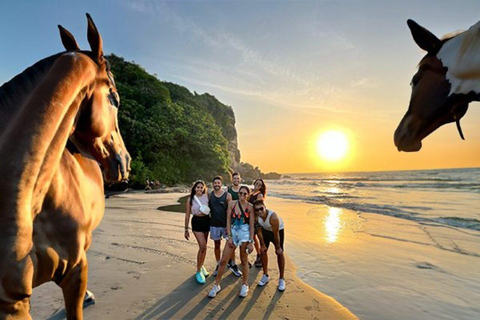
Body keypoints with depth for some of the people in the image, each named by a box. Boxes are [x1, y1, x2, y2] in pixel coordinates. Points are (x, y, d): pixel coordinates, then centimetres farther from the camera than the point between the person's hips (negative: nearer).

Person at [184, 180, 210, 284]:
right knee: (202, 246, -13)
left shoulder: (207, 197, 0)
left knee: (204, 246, 14)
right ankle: (198, 272, 3)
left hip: (206, 221, 3)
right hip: (196, 222, -3)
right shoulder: (190, 199, -3)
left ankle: (201, 266, 36)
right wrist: (186, 229, 2)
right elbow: (187, 215, 1)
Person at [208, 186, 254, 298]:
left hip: (245, 234, -1)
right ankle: (216, 285, 23)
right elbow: (228, 221, -1)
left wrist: (251, 242, -6)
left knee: (244, 260, 10)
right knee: (223, 260, 5)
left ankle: (245, 285, 31)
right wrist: (229, 237, -5)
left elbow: (251, 225, -3)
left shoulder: (250, 207, -4)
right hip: (233, 232, 2)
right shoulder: (232, 204, -2)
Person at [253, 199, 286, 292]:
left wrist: (278, 247, -16)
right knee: (263, 251, 4)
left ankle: (282, 279, 11)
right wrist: (263, 244, -6)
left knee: (279, 253, -4)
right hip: (265, 230, 4)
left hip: (278, 230, -4)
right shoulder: (256, 216, -29)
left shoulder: (273, 217, -41)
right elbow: (259, 231, -12)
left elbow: (276, 234, -28)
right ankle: (265, 276, 22)